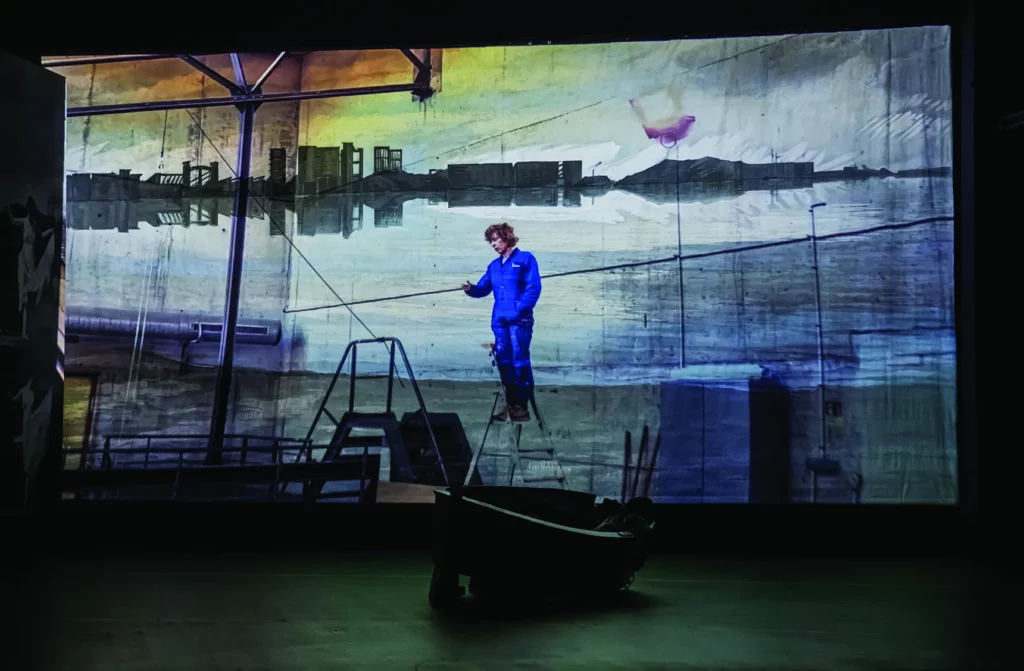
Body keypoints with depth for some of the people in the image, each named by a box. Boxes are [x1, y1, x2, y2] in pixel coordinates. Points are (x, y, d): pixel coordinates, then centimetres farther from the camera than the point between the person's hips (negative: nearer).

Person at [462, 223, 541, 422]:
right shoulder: (494, 265, 18)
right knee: (504, 362, 6)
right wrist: (471, 289, -7)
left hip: (519, 320, -6)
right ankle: (511, 404, 13)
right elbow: (484, 288, 15)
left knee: (520, 361, -9)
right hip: (499, 320, 6)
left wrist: (519, 309, -16)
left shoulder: (525, 259, -1)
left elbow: (533, 288, -8)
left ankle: (523, 406, -6)